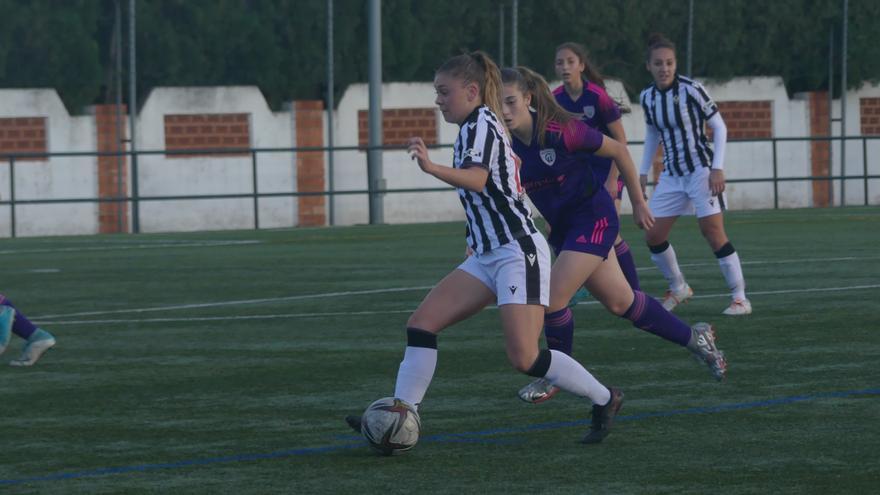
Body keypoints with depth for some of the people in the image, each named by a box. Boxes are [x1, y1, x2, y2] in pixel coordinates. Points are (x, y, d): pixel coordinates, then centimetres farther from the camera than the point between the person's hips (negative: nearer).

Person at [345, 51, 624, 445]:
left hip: (517, 251, -10)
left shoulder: (481, 125, -13)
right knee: (421, 323, -1)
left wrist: (431, 168, -48)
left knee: (524, 357, -14)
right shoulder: (476, 126, 17)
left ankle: (604, 400, 4)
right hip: (488, 256, 10)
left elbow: (477, 179, -33)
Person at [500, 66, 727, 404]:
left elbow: (618, 151, -11)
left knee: (552, 297, -16)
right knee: (621, 303, 13)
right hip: (562, 227, 6)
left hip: (593, 218, -6)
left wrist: (638, 203, -3)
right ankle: (695, 337, 33)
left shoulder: (560, 131, -24)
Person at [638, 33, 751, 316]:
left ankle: (740, 297, -8)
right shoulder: (647, 97, 3)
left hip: (701, 170, -6)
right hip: (672, 174, 6)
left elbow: (719, 127, -8)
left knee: (712, 231, -14)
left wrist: (718, 168, -16)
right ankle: (678, 288, 23)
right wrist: (643, 172, 13)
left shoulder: (691, 89, -13)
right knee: (653, 236, 1)